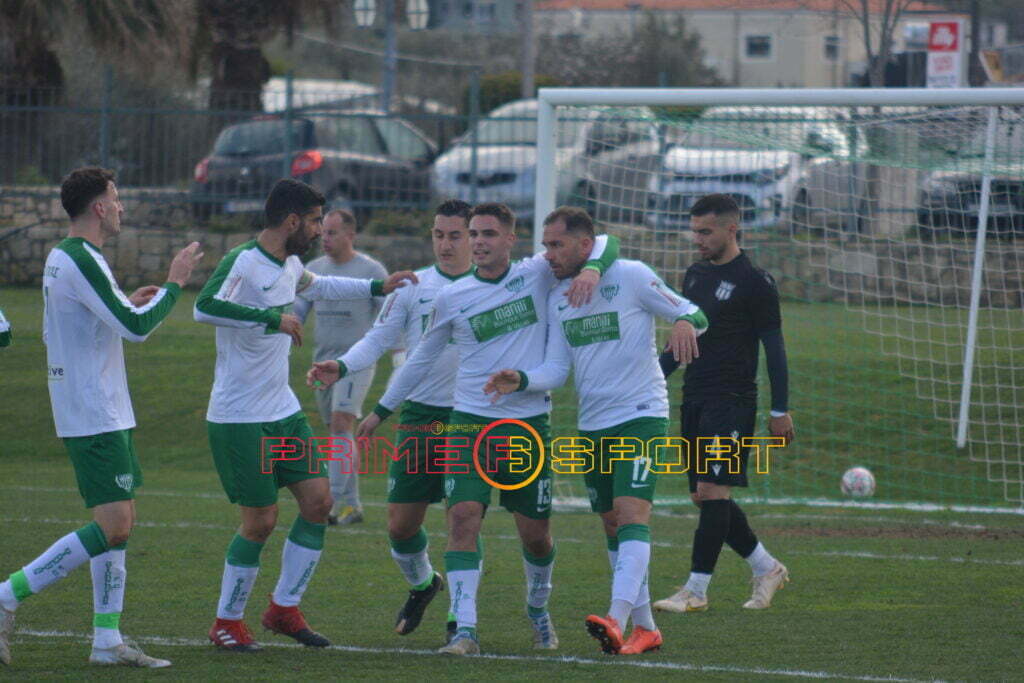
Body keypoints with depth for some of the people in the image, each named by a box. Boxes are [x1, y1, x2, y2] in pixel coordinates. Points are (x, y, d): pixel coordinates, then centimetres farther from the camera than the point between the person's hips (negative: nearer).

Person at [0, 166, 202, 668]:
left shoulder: (59, 258, 13)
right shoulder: (82, 261, -18)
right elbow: (136, 327, -22)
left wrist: (128, 305, 20)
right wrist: (174, 283, -9)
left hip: (100, 414, 11)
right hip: (96, 416, -11)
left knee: (117, 525, 10)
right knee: (112, 527, -13)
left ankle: (107, 640, 9)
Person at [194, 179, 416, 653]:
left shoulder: (289, 265, 10)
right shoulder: (243, 263, -18)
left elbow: (316, 286, 35)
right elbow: (204, 308, -35)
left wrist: (376, 288, 34)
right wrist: (273, 319, -33)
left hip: (284, 412, 9)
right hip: (240, 418, -9)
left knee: (318, 500, 4)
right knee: (261, 520, -6)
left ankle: (284, 609, 16)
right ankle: (227, 623, 10)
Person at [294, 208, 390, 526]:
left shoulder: (371, 271, -5)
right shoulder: (314, 269, 10)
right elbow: (296, 311, 12)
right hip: (323, 361, 6)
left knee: (341, 423, -20)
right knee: (339, 434, 9)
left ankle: (334, 501, -26)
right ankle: (351, 506, 16)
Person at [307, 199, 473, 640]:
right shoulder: (413, 286, 6)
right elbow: (378, 339, 6)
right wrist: (341, 366, -11)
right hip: (420, 417, 2)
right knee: (401, 523, 2)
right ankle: (421, 583, 33)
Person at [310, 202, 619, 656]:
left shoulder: (538, 274, 1)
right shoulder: (451, 299, 4)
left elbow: (603, 243, 4)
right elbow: (422, 358, 18)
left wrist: (591, 269, -19)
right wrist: (381, 411, 22)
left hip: (529, 425, 0)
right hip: (470, 423, 0)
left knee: (536, 534, 7)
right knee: (463, 518, -17)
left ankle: (538, 610, 36)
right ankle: (465, 631, -20)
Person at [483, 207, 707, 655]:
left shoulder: (632, 277, -7)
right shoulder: (558, 298, 9)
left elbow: (693, 314, -3)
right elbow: (556, 369, 6)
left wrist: (685, 322, -27)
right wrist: (521, 380, -14)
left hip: (641, 415, -7)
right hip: (592, 424, 7)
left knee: (631, 513, -20)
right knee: (612, 524, 8)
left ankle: (617, 620, -34)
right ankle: (645, 628, 18)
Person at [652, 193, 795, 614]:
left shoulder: (754, 283, -8)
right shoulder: (695, 275, 13)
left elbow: (774, 347, -7)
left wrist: (780, 411, -9)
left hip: (732, 402, -8)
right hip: (695, 401, 8)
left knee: (713, 492, -12)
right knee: (703, 497, 7)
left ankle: (696, 591, -9)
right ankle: (766, 568, 22)